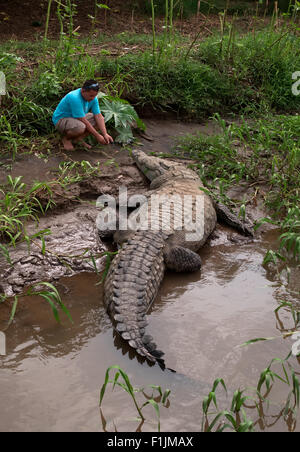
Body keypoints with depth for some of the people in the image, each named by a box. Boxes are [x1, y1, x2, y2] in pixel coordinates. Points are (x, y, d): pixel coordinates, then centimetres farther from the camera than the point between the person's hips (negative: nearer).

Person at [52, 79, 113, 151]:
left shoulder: (93, 98, -10)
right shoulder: (75, 98, -33)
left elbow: (98, 116, -10)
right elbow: (84, 121, -31)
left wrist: (105, 134, -23)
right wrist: (97, 136, -27)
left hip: (78, 118, 8)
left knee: (101, 120, -5)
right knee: (80, 127, -39)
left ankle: (79, 138, 0)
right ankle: (66, 138, -6)